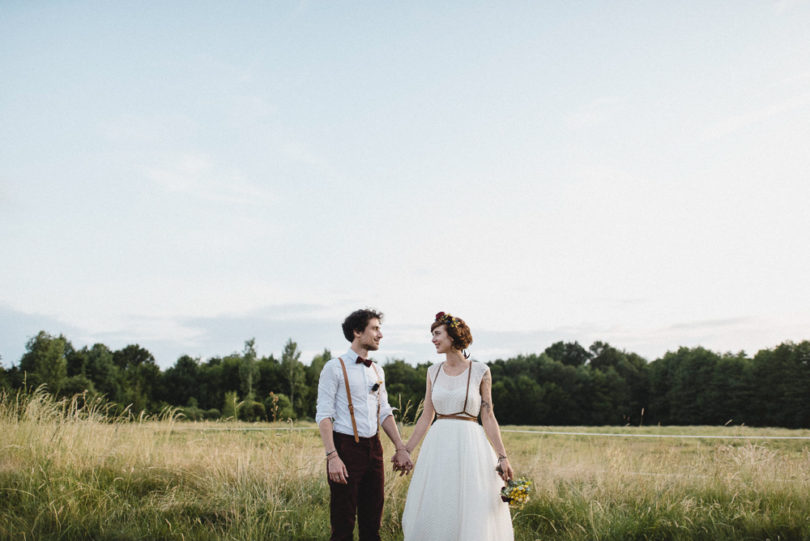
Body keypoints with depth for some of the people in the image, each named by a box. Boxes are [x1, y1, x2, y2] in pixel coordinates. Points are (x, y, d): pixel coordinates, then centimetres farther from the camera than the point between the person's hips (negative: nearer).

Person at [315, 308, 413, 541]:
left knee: (372, 520, 11)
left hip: (373, 447, 6)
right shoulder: (335, 368, -6)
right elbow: (323, 415, -11)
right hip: (346, 447, -6)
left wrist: (400, 448, 8)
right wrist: (332, 456, -20)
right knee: (343, 522, -1)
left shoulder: (377, 371, 14)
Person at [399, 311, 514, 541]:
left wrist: (502, 456, -5)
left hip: (470, 445, -3)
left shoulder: (480, 371, -2)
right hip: (438, 445, 3)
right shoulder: (434, 372, 7)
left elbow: (488, 417, 0)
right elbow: (426, 417, 11)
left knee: (471, 514, 1)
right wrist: (405, 450, 8)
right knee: (433, 512, 6)